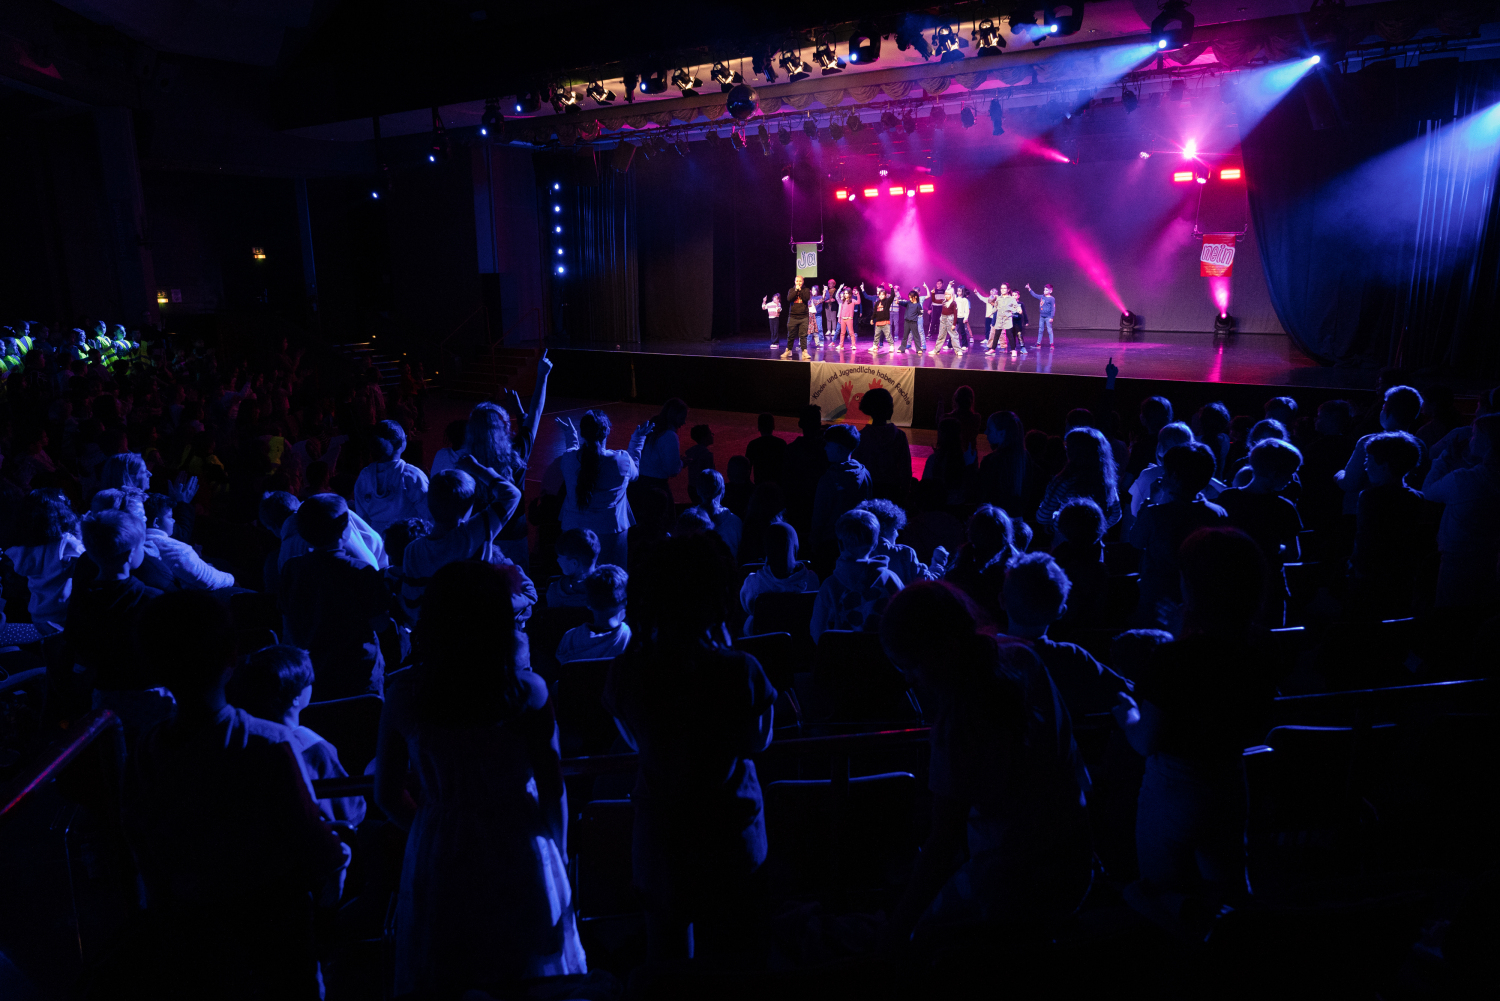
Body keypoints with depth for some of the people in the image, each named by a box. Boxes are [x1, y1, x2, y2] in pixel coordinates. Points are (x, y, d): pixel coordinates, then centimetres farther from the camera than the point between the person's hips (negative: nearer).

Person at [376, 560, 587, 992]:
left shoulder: (404, 692, -9)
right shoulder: (527, 692, -17)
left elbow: (388, 795, 0)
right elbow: (554, 793, -10)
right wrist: (558, 855, 7)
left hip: (435, 860, 3)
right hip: (519, 858, -2)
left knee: (442, 980, 21)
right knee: (523, 976, 17)